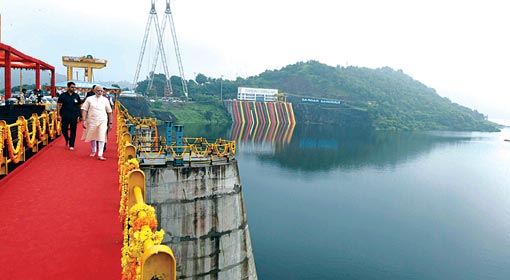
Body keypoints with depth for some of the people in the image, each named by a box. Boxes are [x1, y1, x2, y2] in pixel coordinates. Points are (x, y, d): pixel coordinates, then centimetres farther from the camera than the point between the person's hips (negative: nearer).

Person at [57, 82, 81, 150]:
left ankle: (71, 145, 12)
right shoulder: (63, 95, 0)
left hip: (74, 116, 1)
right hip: (65, 116, -1)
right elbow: (58, 105, 0)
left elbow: (79, 106, 9)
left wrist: (78, 116, -1)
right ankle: (67, 140, 34)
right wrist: (59, 115, -5)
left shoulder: (76, 96, 4)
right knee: (64, 129, 6)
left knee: (73, 131, 3)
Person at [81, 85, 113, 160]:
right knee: (92, 137, 14)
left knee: (101, 137, -9)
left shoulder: (105, 100, 5)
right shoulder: (89, 99, 3)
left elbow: (109, 112, 9)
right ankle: (93, 151, 36)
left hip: (102, 121, -1)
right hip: (91, 121, 1)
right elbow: (84, 110, 0)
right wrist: (84, 120, -8)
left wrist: (110, 123, 7)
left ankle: (100, 155, -8)